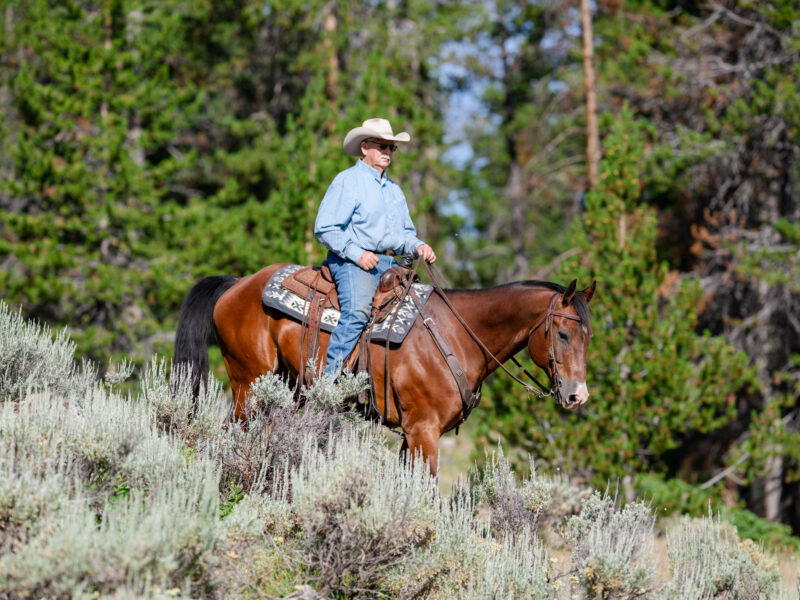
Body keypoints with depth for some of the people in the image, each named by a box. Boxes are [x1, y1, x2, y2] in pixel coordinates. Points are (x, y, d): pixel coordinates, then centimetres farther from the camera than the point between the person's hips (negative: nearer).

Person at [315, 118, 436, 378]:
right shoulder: (347, 181, 0)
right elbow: (325, 229, -8)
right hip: (352, 261, -8)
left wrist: (418, 247, 7)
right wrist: (357, 253, -18)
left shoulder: (394, 189, 25)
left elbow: (406, 232, 31)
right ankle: (330, 378, -35)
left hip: (390, 263, 8)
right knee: (357, 310, -32)